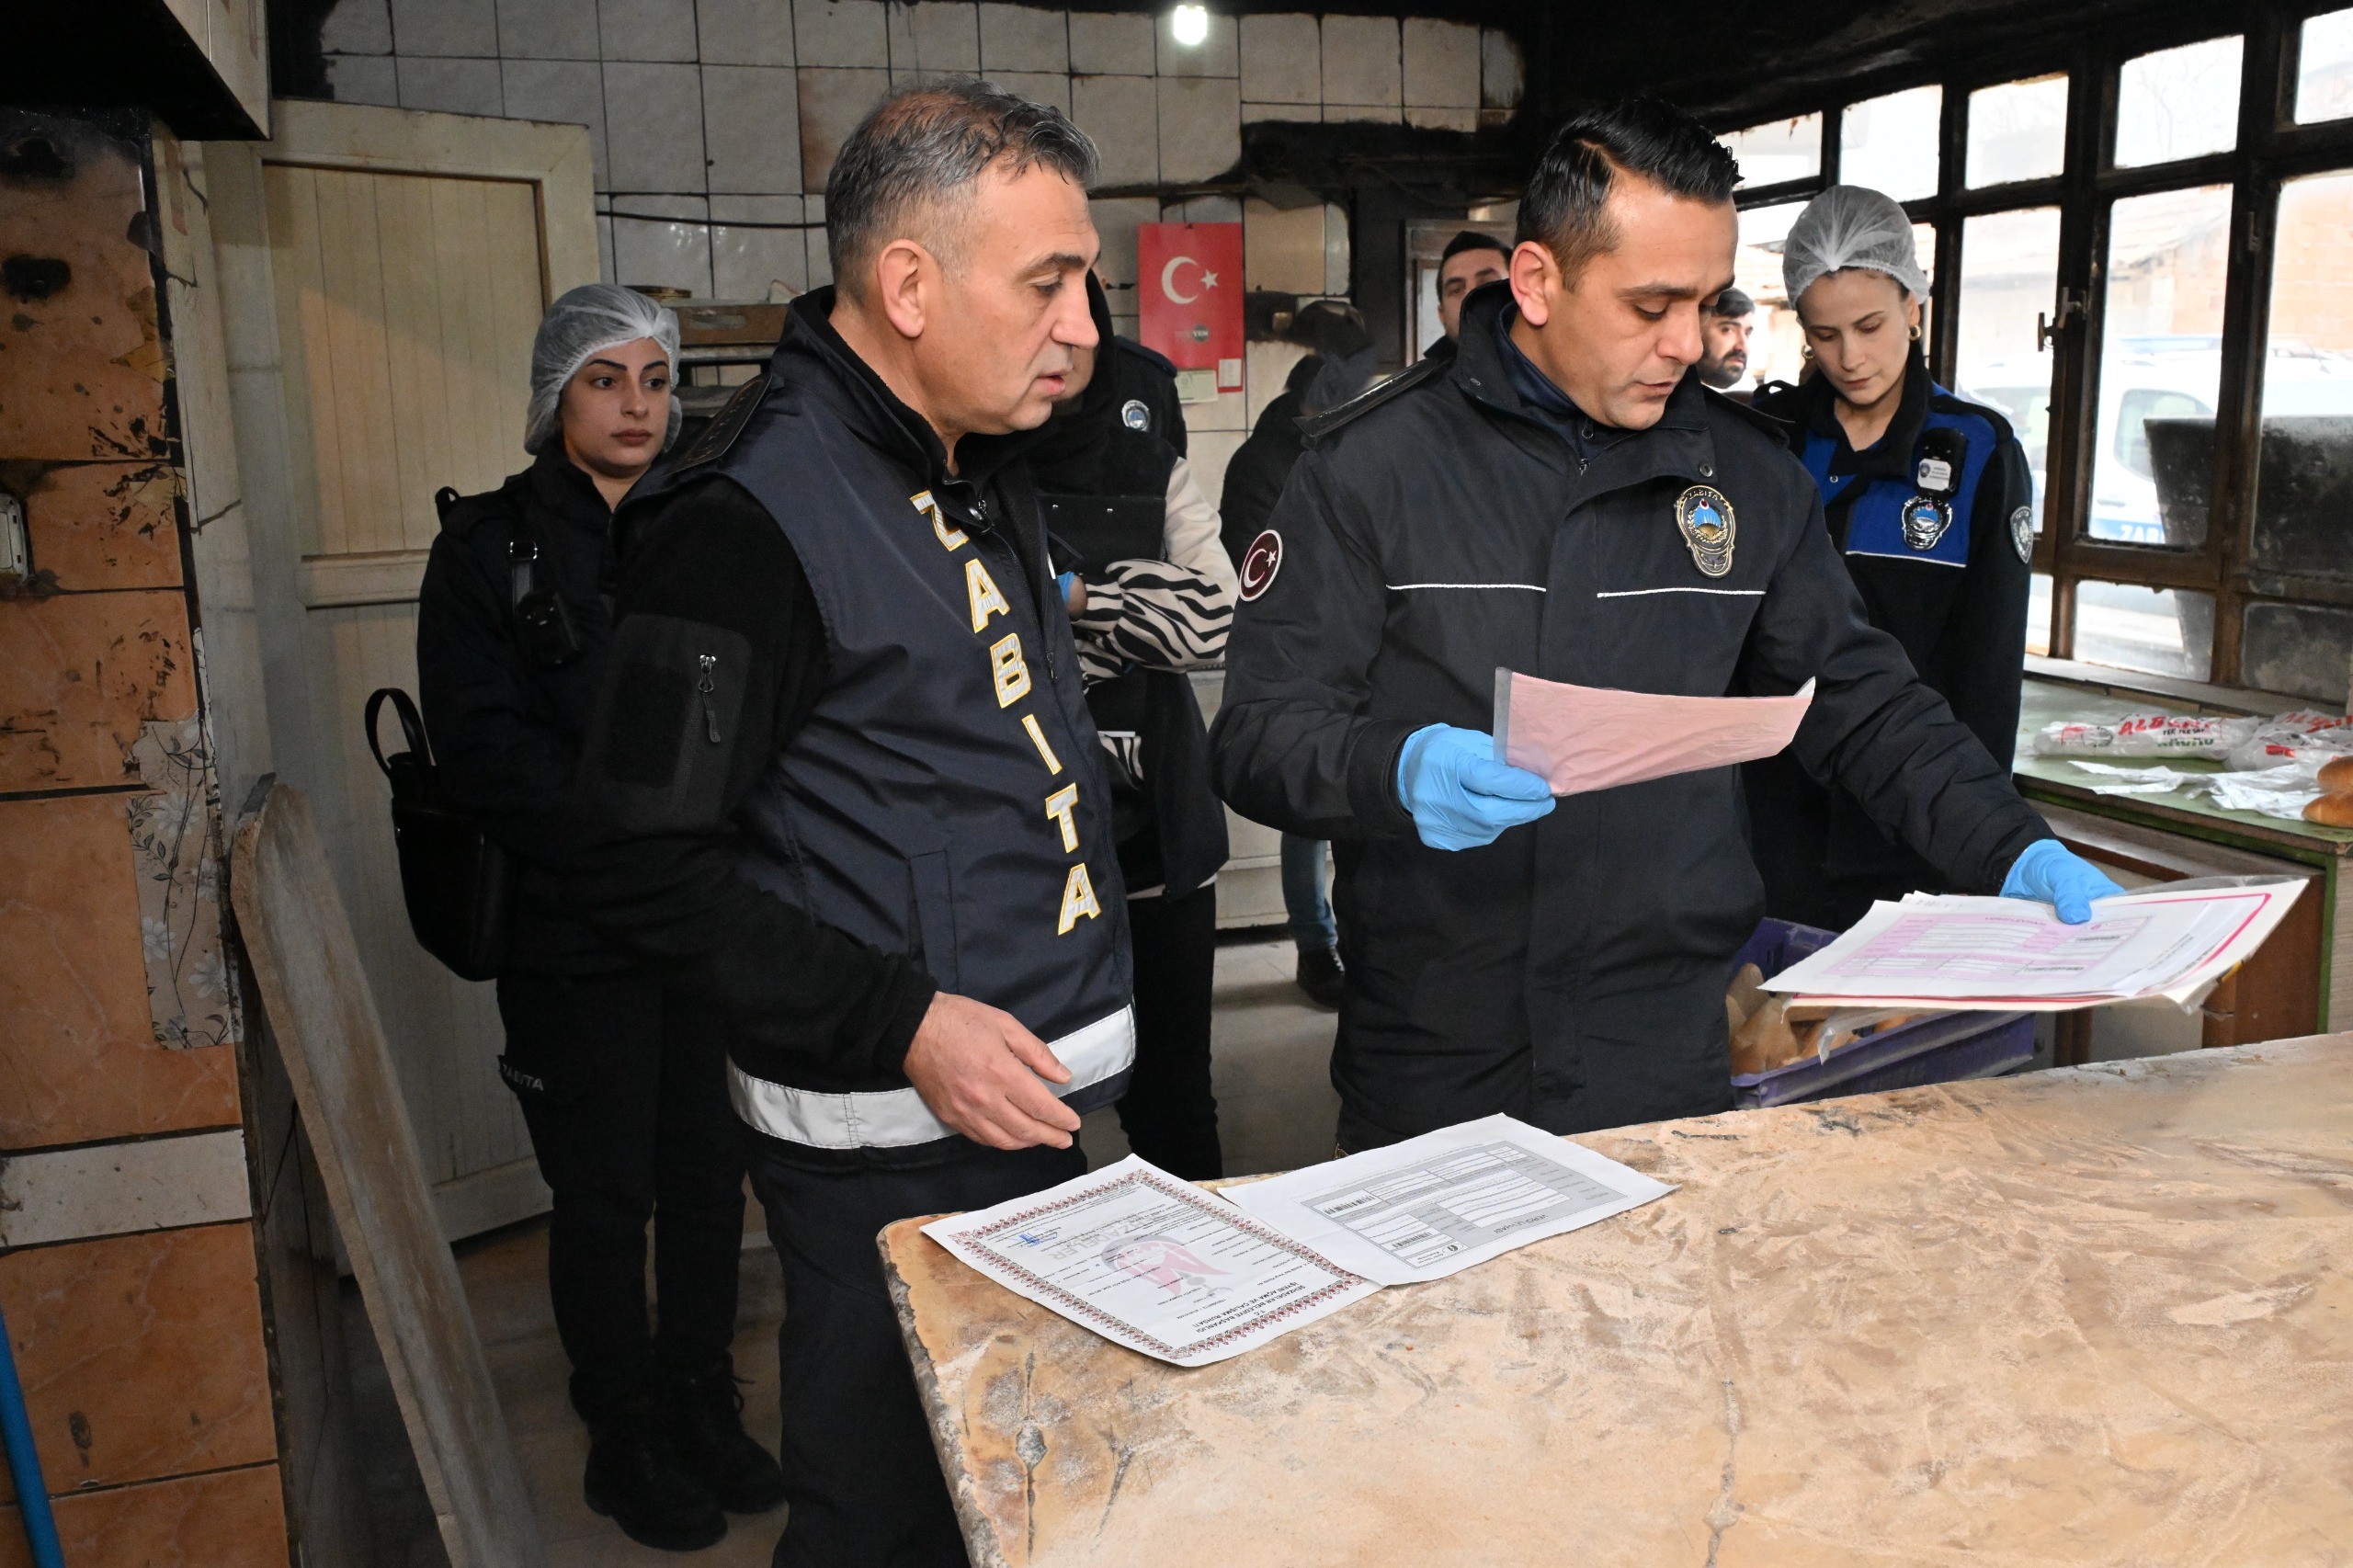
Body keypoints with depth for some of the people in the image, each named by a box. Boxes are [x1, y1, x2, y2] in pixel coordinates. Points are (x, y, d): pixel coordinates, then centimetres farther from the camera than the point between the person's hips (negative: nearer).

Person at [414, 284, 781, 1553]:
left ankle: (704, 1411, 30)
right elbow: (483, 745, -9)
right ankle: (626, 1441, 26)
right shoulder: (489, 546, -1)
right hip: (575, 935, -3)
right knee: (606, 1198, 7)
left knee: (709, 1178, 12)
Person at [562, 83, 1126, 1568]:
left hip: (1037, 1093, 9)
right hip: (890, 1145, -8)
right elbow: (647, 866, -18)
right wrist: (901, 1027, -23)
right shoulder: (750, 514, -19)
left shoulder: (990, 459, 10)